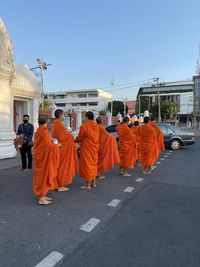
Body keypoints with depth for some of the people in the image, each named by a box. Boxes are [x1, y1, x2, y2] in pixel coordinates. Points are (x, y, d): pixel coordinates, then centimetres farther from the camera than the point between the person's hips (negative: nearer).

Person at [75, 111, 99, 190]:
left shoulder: (84, 126, -14)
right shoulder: (96, 126, 3)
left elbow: (80, 138, -7)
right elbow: (96, 137, 10)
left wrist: (75, 140, 16)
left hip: (87, 148, -6)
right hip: (94, 147, 6)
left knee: (87, 164, 3)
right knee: (93, 163, 17)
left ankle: (88, 184, 10)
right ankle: (93, 182, 27)